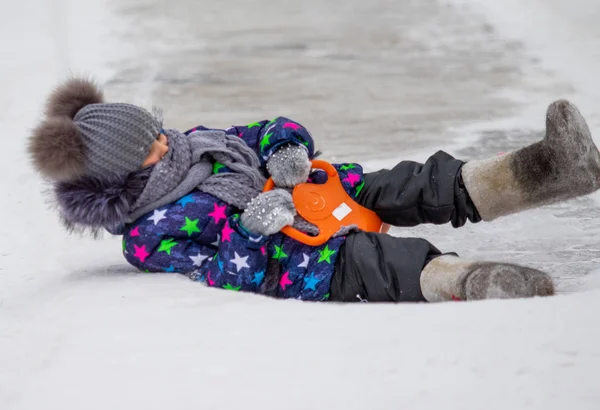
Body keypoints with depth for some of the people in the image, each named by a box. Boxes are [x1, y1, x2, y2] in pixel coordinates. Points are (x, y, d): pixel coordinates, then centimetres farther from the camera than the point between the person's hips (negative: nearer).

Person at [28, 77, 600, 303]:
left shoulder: (190, 145, 12)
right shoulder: (149, 236, -10)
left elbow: (269, 133, 15)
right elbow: (234, 275, -17)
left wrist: (288, 152, -6)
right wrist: (252, 227, -31)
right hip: (304, 270, -8)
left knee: (408, 187, -16)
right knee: (378, 262, -39)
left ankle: (538, 171, -31)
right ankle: (462, 281, -66)